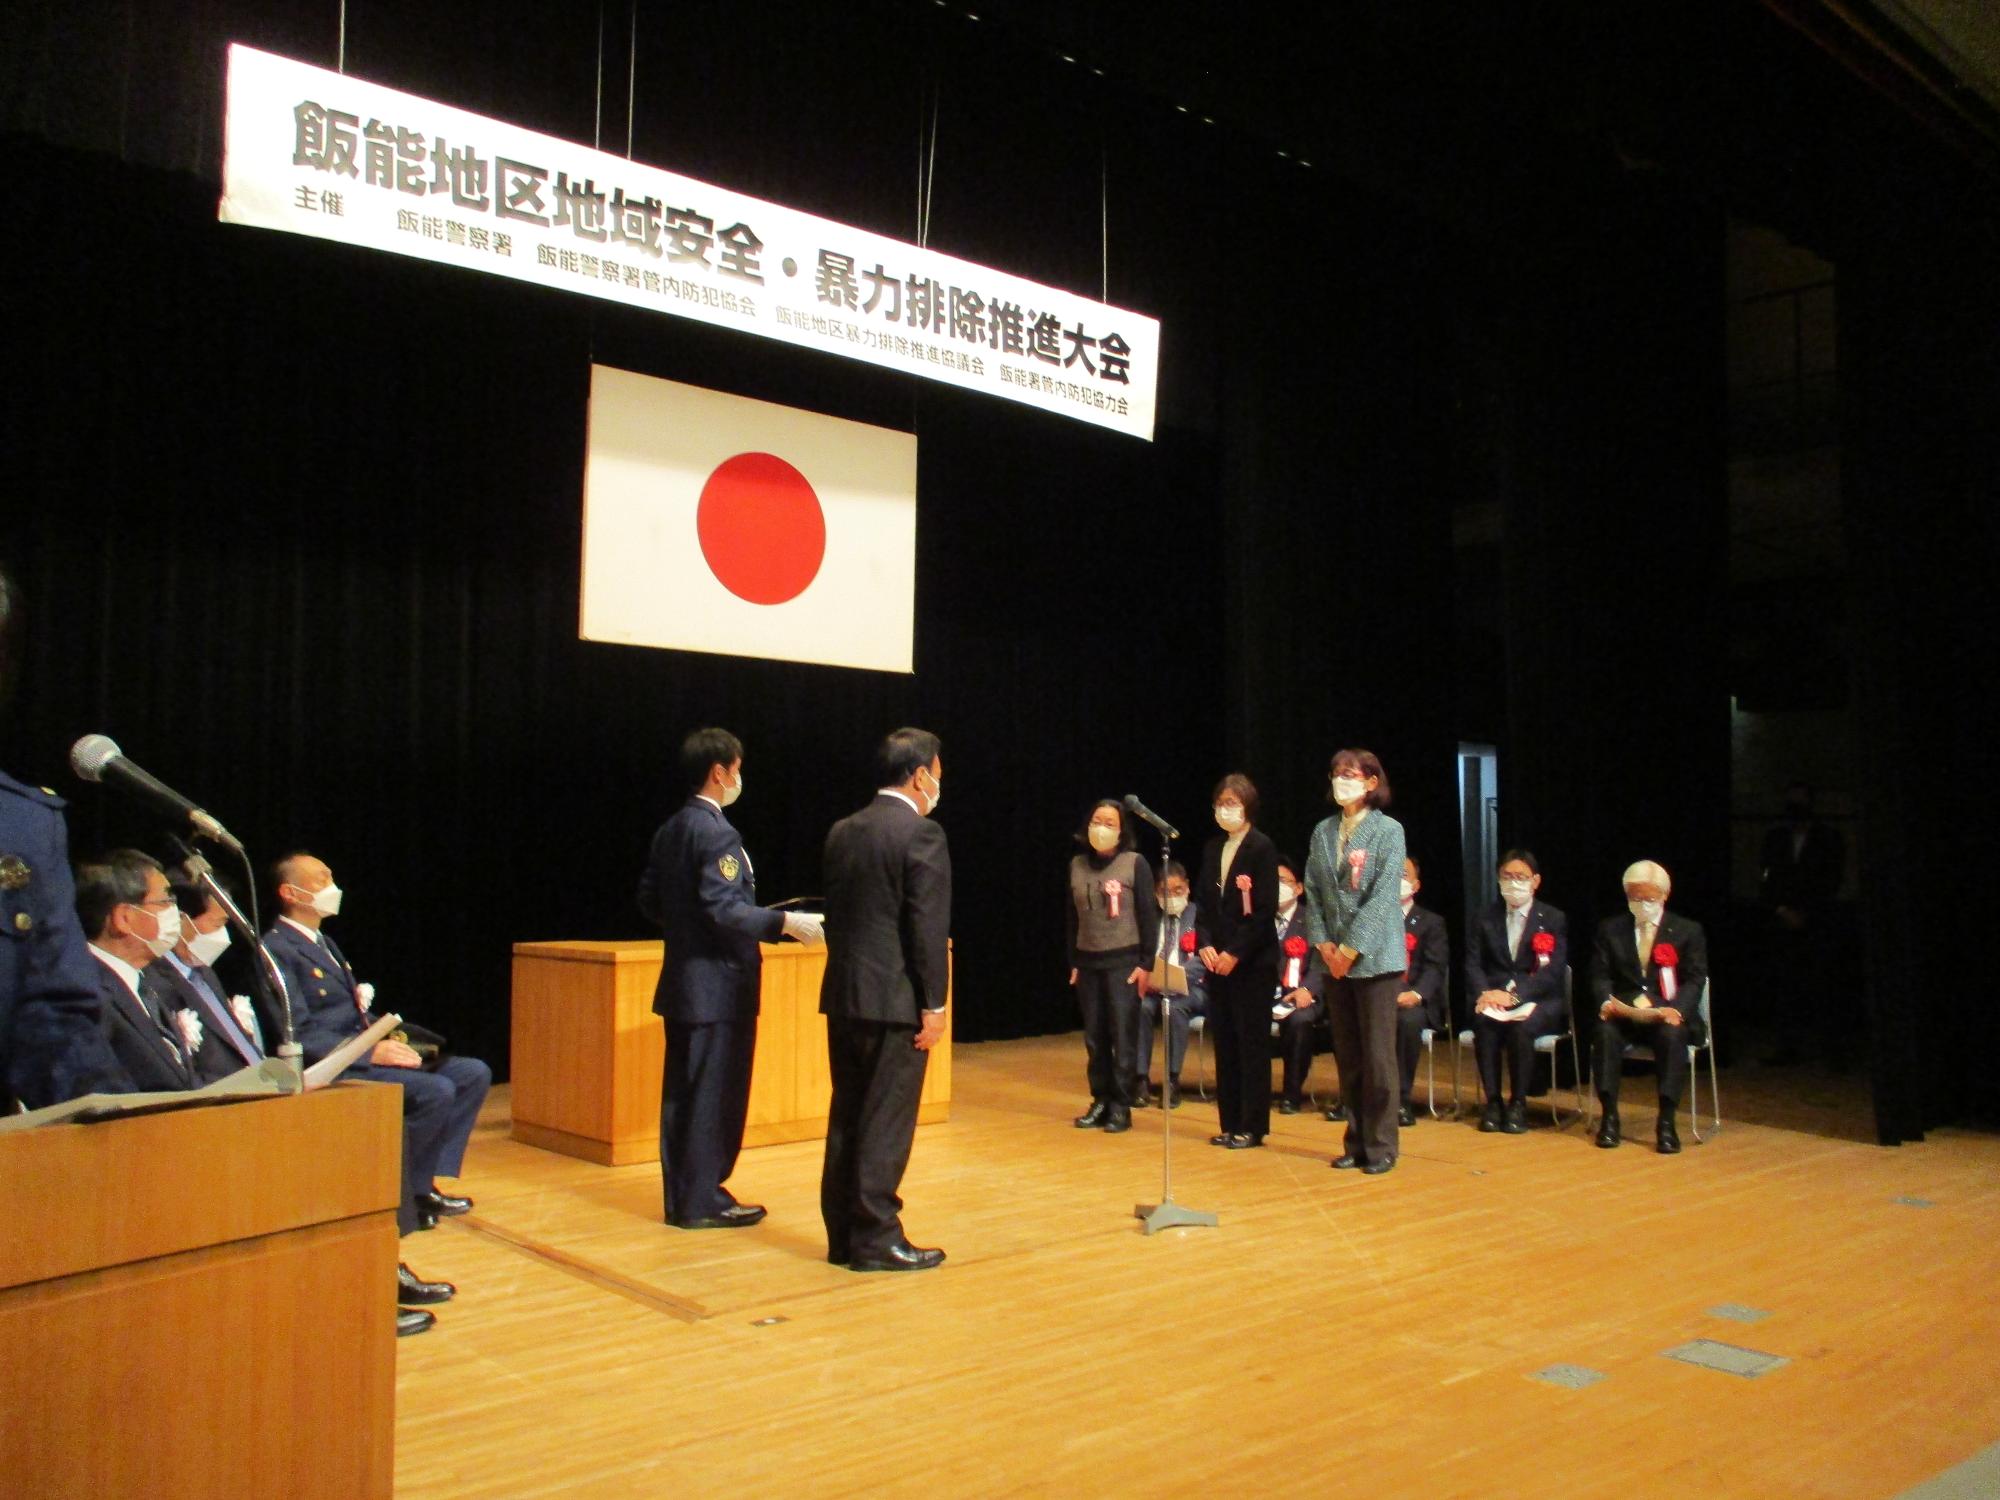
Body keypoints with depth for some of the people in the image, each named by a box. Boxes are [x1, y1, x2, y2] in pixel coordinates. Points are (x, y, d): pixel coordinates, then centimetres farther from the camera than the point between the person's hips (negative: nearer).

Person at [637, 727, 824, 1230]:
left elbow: (649, 899, 15)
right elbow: (724, 909, -24)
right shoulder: (717, 833, -17)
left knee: (682, 1091, 14)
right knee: (715, 1094, -1)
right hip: (718, 985, -9)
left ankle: (681, 1197, 23)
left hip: (682, 981, 9)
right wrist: (785, 922, -19)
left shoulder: (670, 830, 10)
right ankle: (703, 1202, 6)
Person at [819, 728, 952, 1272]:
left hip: (843, 995, 7)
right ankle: (875, 1239, 6)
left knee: (847, 1117, 13)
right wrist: (934, 1004, -11)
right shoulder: (922, 834, -12)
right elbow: (929, 928, -16)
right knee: (886, 1123, 0)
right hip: (895, 1000, -7)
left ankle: (842, 1234, 19)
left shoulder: (842, 832, 10)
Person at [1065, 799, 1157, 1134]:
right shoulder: (1077, 864, 6)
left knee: (1123, 1036, 0)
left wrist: (1146, 964, -8)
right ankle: (1100, 1101, 16)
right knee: (1094, 1037, 7)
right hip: (1087, 962, 4)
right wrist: (1073, 962, 10)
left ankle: (1121, 1106, 6)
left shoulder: (1135, 863, -4)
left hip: (1124, 961, -4)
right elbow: (1071, 917, 12)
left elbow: (1148, 915, -4)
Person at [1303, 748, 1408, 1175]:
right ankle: (1355, 1142, 17)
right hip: (1335, 959, 5)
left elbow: (1383, 896, -12)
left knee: (1377, 1055, -2)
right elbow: (1313, 892, 9)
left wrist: (1351, 949, -15)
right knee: (1346, 1055, 9)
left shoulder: (1388, 830, -6)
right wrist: (1323, 943, -3)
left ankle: (1381, 1146, 7)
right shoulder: (1323, 832, 10)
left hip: (1374, 957, -5)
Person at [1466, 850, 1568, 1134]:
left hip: (1539, 1002, -2)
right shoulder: (1487, 918, 14)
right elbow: (1473, 964, 6)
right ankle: (1492, 1100, -20)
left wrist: (1513, 994, -22)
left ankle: (1518, 1103, -19)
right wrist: (1485, 993, -17)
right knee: (1483, 1020, -32)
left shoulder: (1554, 919, 4)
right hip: (1494, 996, 2)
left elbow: (1553, 972, -8)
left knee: (1520, 1025, -35)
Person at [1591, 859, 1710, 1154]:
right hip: (1622, 1013, 1)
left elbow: (1695, 980, -2)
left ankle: (1666, 1122, -29)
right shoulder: (1610, 929, 13)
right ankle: (1609, 1116, -25)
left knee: (1673, 1036, -35)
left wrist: (1675, 1009, -21)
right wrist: (1606, 1001, -17)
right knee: (1606, 1032, -31)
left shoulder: (1688, 930, 8)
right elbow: (1600, 975, 6)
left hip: (1667, 1015, -1)